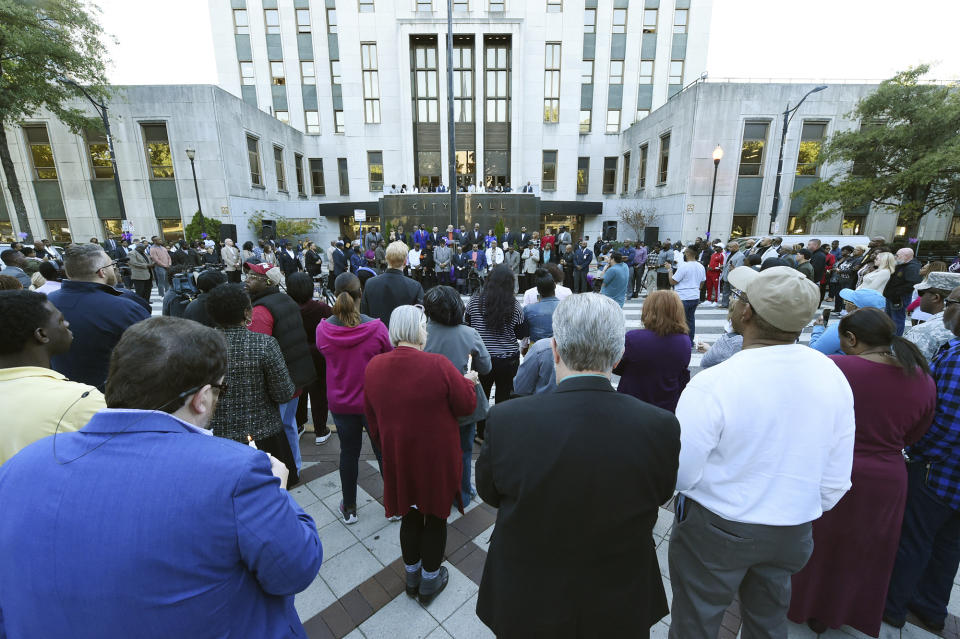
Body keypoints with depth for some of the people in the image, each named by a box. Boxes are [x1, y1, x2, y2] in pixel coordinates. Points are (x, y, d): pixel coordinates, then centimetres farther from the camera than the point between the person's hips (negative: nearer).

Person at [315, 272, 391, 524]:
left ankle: (349, 509, 34)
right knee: (383, 451, 15)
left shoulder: (323, 329, -14)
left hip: (340, 403, 2)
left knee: (348, 452, 18)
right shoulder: (376, 327, -21)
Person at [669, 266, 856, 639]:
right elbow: (836, 478, -1)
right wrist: (811, 509, 17)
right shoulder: (833, 376, -11)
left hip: (714, 529, -5)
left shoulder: (712, 384, -30)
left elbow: (680, 475, -22)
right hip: (793, 533, 5)